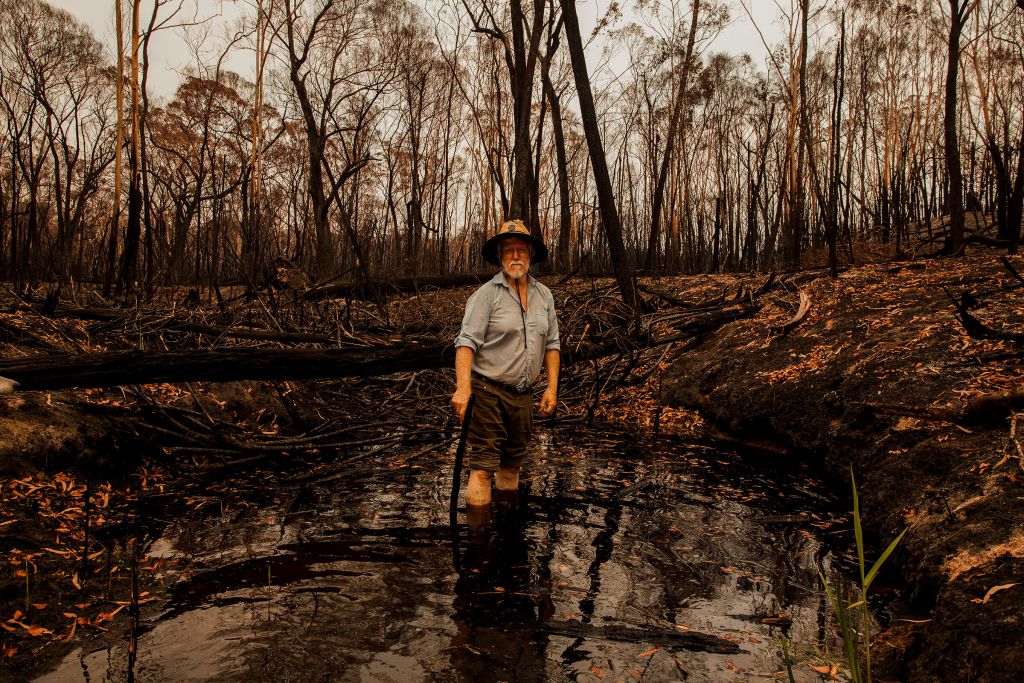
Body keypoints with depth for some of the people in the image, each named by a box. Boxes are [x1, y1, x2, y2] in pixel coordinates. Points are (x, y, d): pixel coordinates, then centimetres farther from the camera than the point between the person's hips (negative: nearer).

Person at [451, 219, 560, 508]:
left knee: (513, 463, 17)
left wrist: (552, 387, 6)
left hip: (523, 394, 6)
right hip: (488, 391, -6)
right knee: (483, 465, -6)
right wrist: (463, 387, -28)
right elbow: (467, 342, -17)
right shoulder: (486, 294, -9)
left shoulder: (544, 295, 9)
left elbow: (551, 344, 14)